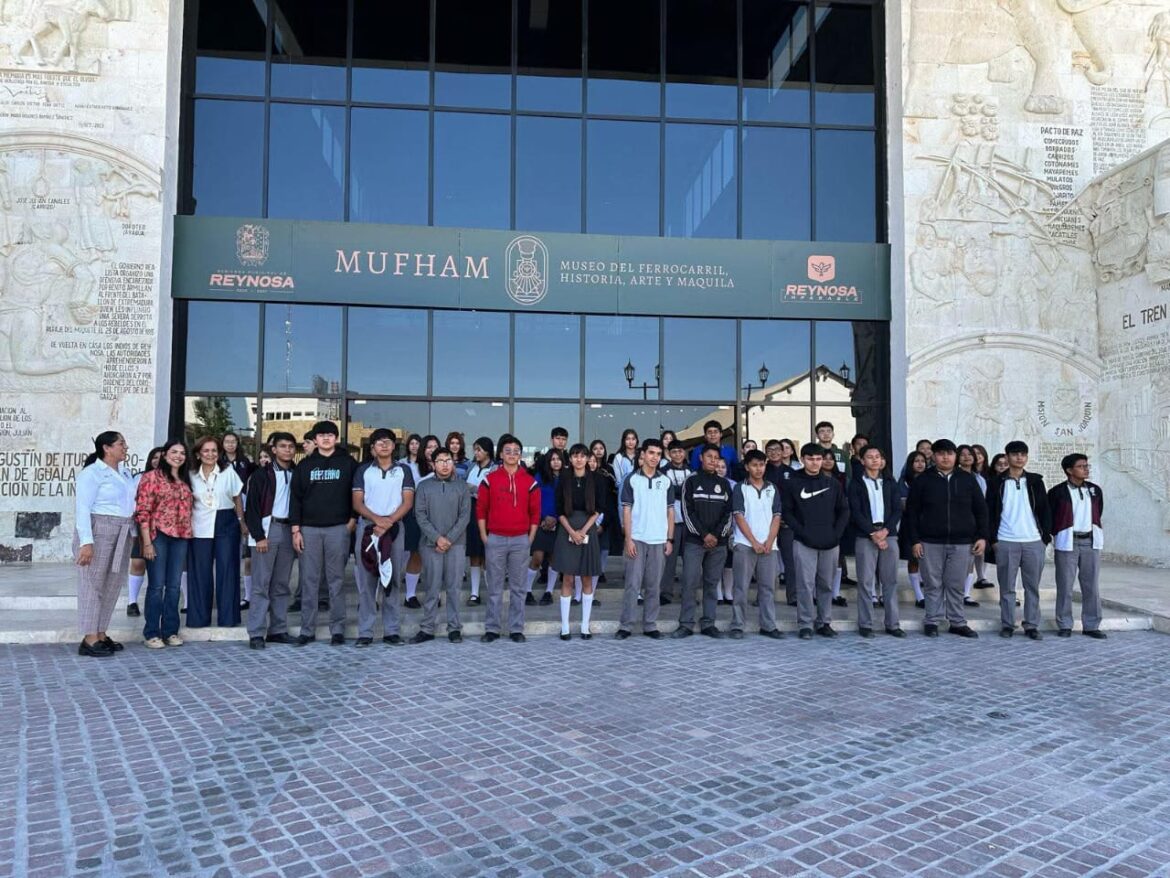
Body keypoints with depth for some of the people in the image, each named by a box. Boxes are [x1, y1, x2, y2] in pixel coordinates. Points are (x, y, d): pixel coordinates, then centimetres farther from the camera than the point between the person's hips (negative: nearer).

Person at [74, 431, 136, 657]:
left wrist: (132, 534, 13)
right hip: (98, 532, -7)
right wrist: (86, 541, -21)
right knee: (93, 584, -3)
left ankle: (100, 635, 18)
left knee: (113, 585, 9)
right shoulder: (92, 473, -10)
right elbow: (82, 508, -16)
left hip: (121, 535, 7)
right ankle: (89, 639, 1)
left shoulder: (125, 473, 13)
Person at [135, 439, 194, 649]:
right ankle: (152, 633, 8)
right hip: (158, 536, -5)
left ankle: (171, 631, 15)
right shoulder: (152, 477, -2)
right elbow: (143, 511, -8)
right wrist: (147, 542, -13)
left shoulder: (185, 481, 15)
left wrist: (189, 535, 9)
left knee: (174, 586, 8)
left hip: (181, 538, 5)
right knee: (156, 585, -1)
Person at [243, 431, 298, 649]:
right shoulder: (261, 474, -1)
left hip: (288, 530, 4)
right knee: (261, 584, -4)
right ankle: (256, 633, -1)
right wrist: (258, 536, -12)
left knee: (282, 585, 8)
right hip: (268, 528, -4)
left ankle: (278, 630, 14)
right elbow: (251, 506, -5)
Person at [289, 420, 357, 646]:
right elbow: (295, 498, 7)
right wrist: (296, 529, 1)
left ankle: (338, 629, 8)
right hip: (309, 529, 2)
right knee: (309, 581, 3)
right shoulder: (304, 465, 10)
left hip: (338, 528, -1)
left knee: (336, 580, 2)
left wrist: (353, 520, -3)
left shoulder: (348, 463, 6)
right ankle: (307, 630, 10)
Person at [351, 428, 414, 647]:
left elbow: (408, 502, 1)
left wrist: (389, 521, -12)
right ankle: (365, 632, 2)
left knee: (392, 580, 3)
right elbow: (357, 502, 2)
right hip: (367, 527, 0)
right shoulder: (363, 470, 9)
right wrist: (377, 519, -14)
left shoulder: (403, 470, 9)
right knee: (366, 580, -2)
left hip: (395, 528, 0)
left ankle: (391, 630, 7)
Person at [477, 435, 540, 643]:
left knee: (518, 587, 6)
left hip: (521, 540, 1)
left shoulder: (530, 481, 3)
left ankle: (516, 629, 13)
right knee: (494, 587, 5)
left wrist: (530, 538, 2)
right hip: (495, 539, 0)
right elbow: (481, 509, 4)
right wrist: (484, 536, 0)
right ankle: (491, 628, 12)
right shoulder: (490, 479, 2)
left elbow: (535, 512, 6)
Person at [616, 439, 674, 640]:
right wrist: (628, 539, -8)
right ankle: (625, 625, 4)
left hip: (659, 540, 2)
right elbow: (626, 511, -1)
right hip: (637, 539, -2)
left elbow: (670, 511, 11)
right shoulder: (631, 480, 1)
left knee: (653, 585, 7)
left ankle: (650, 625, 14)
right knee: (633, 584, -2)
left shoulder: (666, 482, 9)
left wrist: (670, 539, 4)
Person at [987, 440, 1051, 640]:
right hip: (1006, 542, -1)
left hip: (1034, 541, 2)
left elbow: (1044, 510, 9)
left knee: (1033, 586, 5)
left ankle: (1032, 626, 12)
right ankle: (1007, 625, 10)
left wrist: (1046, 536, 2)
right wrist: (993, 538, -2)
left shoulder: (1035, 481, 8)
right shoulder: (998, 482, 3)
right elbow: (990, 512, 4)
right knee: (1007, 587, 3)